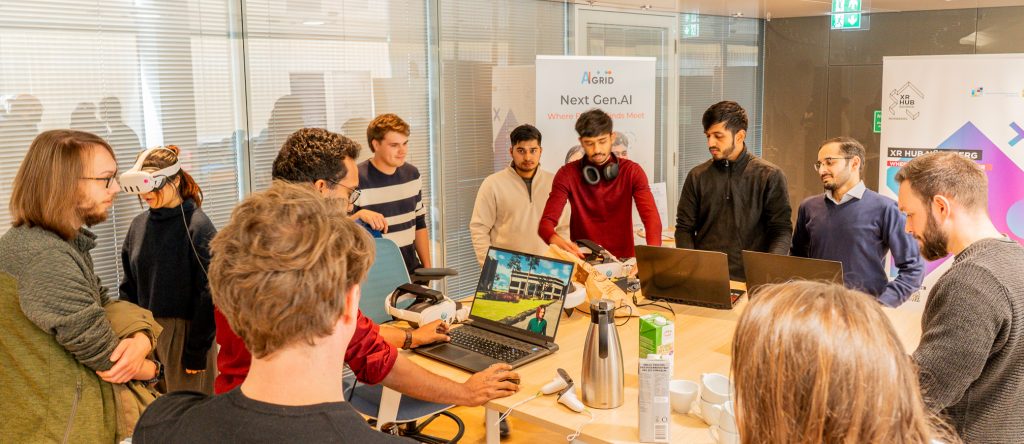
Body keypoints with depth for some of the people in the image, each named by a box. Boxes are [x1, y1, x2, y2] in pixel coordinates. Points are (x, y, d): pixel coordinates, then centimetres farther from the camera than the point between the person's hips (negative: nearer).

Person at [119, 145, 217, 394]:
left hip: (185, 333, -6)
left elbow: (207, 294, -13)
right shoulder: (139, 224, 7)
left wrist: (197, 351, -14)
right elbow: (129, 286, 14)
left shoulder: (197, 226, -12)